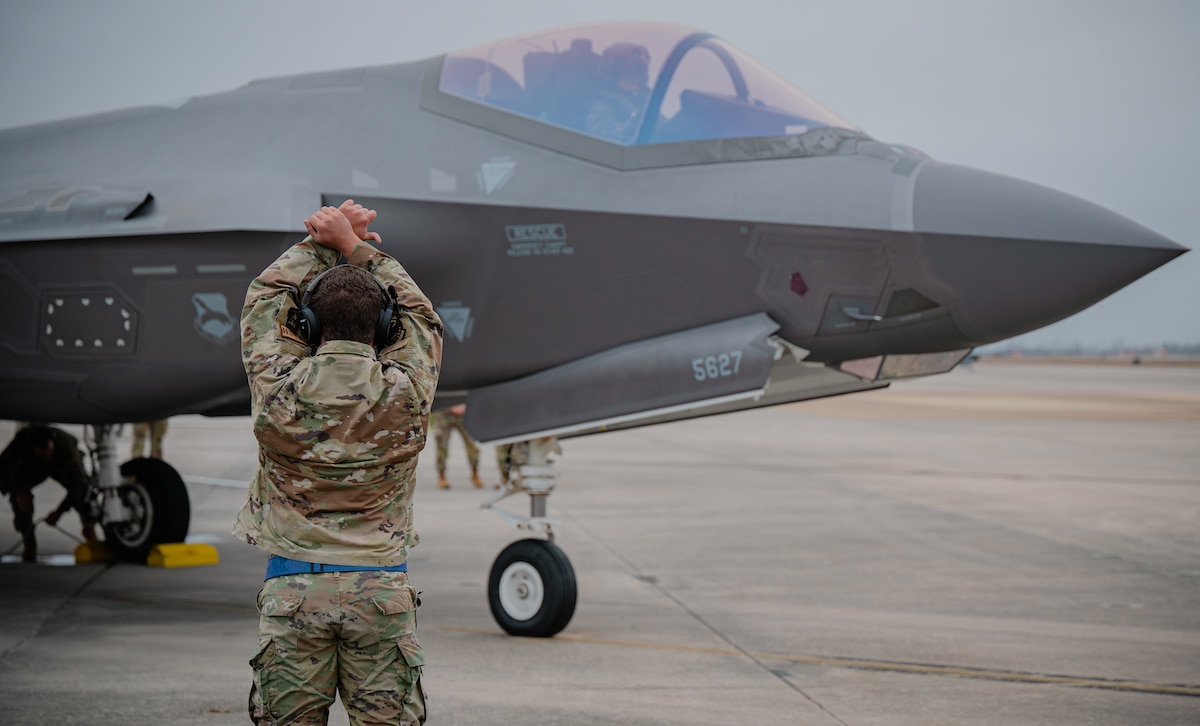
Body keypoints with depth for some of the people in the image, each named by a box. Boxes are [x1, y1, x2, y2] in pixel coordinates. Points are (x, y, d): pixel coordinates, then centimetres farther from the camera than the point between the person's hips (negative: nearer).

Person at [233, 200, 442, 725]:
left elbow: (265, 298, 12)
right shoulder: (404, 393, -6)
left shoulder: (280, 389, -6)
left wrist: (321, 243, 16)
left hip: (292, 586, 0)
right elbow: (420, 314, 15)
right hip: (381, 589, 0)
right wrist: (355, 247, 16)